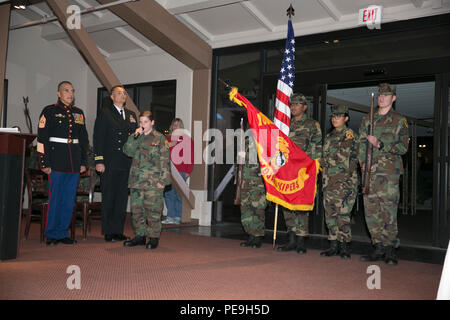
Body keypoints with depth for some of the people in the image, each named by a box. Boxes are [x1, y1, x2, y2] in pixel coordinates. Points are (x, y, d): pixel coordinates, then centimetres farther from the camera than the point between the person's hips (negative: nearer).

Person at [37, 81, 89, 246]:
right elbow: (42, 139, -4)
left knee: (69, 199, 7)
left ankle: (62, 233, 16)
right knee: (55, 198, -2)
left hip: (74, 162, 5)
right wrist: (45, 163, -10)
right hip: (57, 161, -5)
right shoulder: (49, 111, 1)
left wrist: (84, 162, 11)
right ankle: (51, 235, 9)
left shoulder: (79, 113, 15)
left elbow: (84, 138, 17)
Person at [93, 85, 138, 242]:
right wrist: (99, 160, -12)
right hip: (110, 163, -5)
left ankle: (118, 231, 15)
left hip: (126, 163, 5)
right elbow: (98, 138, -5)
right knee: (108, 197, 1)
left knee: (122, 197, 7)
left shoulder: (131, 115, 17)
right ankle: (108, 232, 9)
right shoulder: (105, 113, 1)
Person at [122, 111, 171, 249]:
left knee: (153, 210, -3)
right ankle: (140, 236, 21)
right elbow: (128, 151, 0)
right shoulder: (136, 137, 15)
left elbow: (164, 160, -3)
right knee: (136, 209, 9)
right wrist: (135, 137, -10)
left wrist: (162, 180, -9)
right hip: (136, 180, 5)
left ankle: (154, 237, 7)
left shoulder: (160, 138, 0)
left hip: (153, 181, -5)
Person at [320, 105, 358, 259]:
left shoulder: (348, 134, -2)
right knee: (330, 214, 6)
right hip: (329, 180, 7)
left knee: (343, 213, -8)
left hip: (344, 181, -7)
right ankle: (334, 245, 13)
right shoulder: (329, 136, 19)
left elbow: (342, 155, -11)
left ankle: (344, 246, -1)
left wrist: (323, 161, -6)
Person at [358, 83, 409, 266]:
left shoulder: (399, 121, 6)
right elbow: (361, 143, 18)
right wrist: (363, 162, 2)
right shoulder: (367, 120, 18)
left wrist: (380, 144, -12)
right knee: (371, 211, 3)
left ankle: (390, 250, 2)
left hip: (389, 171, -4)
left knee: (388, 210, -7)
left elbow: (403, 147, -1)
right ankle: (379, 249, 12)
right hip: (369, 171, 4)